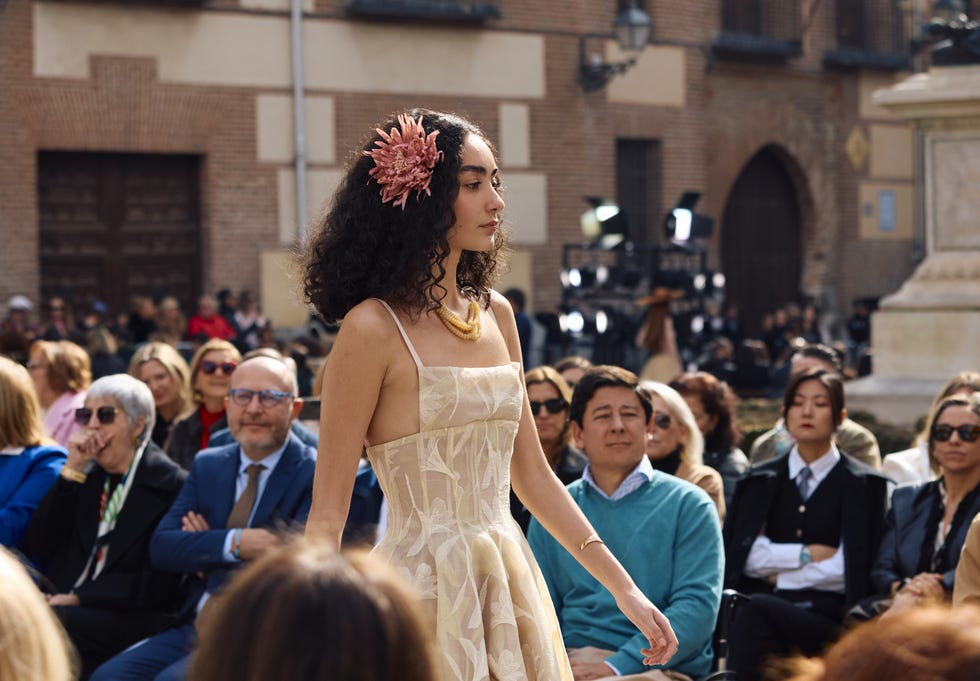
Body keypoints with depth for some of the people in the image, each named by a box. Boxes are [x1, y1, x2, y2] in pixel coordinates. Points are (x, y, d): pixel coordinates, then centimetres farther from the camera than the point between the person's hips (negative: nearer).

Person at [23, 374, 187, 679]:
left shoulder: (169, 485, -1)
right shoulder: (88, 477, 16)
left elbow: (159, 585, -7)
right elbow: (38, 547, 9)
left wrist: (78, 597, -14)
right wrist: (72, 471, 1)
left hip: (131, 619, -5)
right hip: (69, 606, 5)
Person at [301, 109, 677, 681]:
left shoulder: (495, 314, 9)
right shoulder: (375, 328, -11)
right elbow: (327, 515, -11)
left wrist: (624, 588, 13)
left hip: (509, 588, 6)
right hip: (422, 590, -6)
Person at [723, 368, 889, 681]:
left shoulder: (863, 485, 10)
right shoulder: (760, 480, 19)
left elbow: (851, 567, -1)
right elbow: (742, 555, 6)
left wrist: (781, 576, 0)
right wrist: (806, 554, -2)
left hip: (826, 617, -2)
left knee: (756, 608, -36)